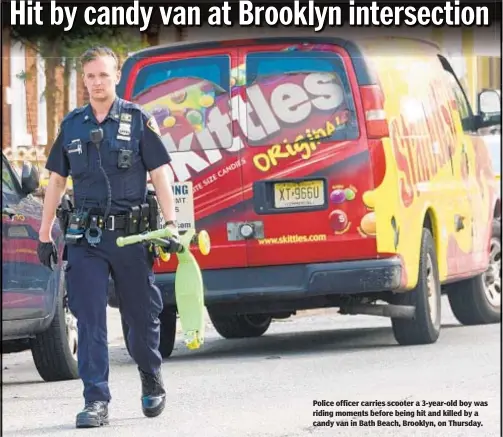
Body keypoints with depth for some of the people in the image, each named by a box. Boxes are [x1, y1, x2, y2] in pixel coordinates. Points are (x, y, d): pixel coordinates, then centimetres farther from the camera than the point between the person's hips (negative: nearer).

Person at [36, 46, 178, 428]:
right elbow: (56, 181, 15)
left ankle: (152, 382, 32)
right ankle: (97, 401, -4)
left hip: (131, 234, -2)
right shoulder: (71, 125, 10)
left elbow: (160, 174, -1)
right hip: (85, 236, 2)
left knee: (142, 315, 8)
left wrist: (170, 222, -12)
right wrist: (45, 234, 11)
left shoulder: (139, 120, 1)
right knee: (89, 319, -5)